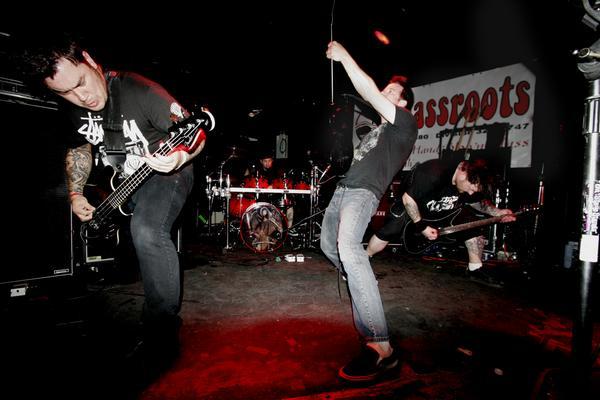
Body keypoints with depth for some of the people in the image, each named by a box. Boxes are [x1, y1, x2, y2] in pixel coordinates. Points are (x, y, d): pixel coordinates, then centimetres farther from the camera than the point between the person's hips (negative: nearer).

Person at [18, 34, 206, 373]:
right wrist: (76, 194, 6)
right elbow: (79, 147, 16)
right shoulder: (72, 108, -1)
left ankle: (163, 330, -19)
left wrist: (180, 156, -43)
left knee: (147, 230, -32)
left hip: (166, 170, -8)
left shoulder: (139, 91, -23)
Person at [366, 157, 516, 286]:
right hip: (413, 207, -6)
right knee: (388, 232, -20)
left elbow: (477, 202, 7)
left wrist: (497, 212, -9)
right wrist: (421, 226, -29)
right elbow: (407, 199, -32)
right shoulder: (433, 174, -40)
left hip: (445, 212, 6)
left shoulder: (473, 181, -16)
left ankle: (475, 269, 11)